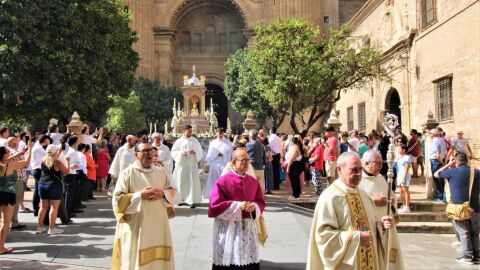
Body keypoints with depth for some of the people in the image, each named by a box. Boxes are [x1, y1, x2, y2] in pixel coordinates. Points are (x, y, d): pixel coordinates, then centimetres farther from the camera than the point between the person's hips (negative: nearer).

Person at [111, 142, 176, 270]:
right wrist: (140, 195, -17)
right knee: (135, 259, -1)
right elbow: (117, 198, -9)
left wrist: (162, 193, -7)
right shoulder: (127, 173, -5)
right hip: (136, 225, -4)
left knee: (159, 256, 7)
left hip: (158, 224, 5)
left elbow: (172, 191, 15)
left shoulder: (160, 172, 10)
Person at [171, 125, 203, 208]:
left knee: (192, 181, -6)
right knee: (181, 182, 1)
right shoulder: (179, 141, 5)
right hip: (181, 164, 0)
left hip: (192, 164, 0)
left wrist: (194, 152, -15)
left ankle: (191, 200, -5)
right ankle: (182, 199, 13)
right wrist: (181, 153, -15)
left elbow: (200, 151, 6)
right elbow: (173, 151, 2)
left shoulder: (195, 140, 7)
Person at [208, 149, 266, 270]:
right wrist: (238, 206, -18)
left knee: (250, 260, 7)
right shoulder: (223, 181, -10)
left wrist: (254, 207, -12)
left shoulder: (253, 181, 6)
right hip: (228, 229, -5)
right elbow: (215, 206, -13)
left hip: (247, 228, 5)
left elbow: (261, 203, 12)